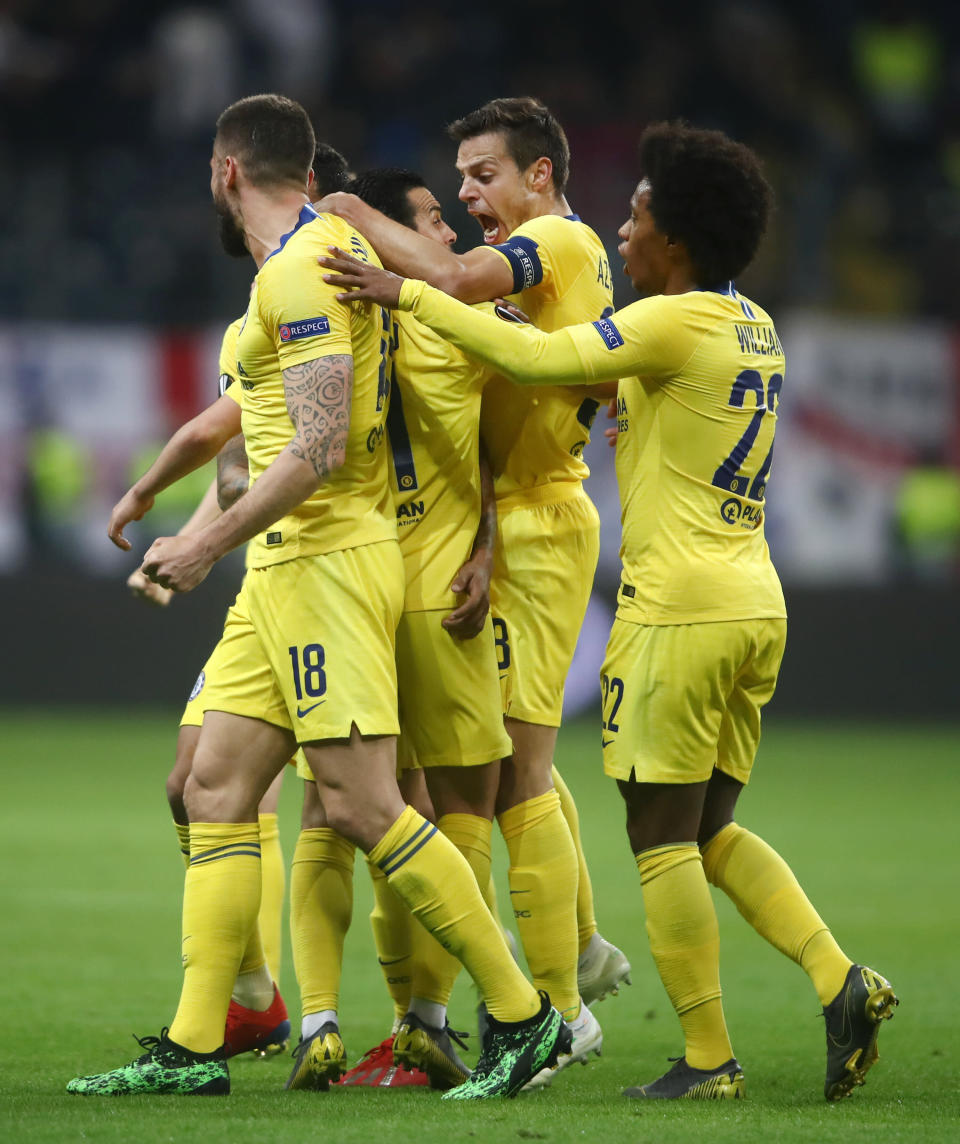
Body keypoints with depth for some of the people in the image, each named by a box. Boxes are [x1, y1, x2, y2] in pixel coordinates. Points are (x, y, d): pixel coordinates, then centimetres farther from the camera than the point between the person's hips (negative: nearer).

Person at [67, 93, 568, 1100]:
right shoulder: (321, 251, 16)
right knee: (215, 787, 6)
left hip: (326, 560, -10)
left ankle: (522, 1016, -6)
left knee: (359, 803, -12)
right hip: (286, 567, 10)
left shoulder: (302, 268, -14)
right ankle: (192, 1046, 4)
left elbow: (318, 448, -21)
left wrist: (208, 546, -18)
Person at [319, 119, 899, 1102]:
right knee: (710, 832, 16)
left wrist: (409, 294, -14)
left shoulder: (677, 323, -13)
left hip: (679, 609, -9)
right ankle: (840, 981, 1)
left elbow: (539, 359, -20)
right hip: (755, 607, 9)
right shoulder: (752, 328, 15)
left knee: (662, 837, -1)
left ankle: (707, 1058, 0)